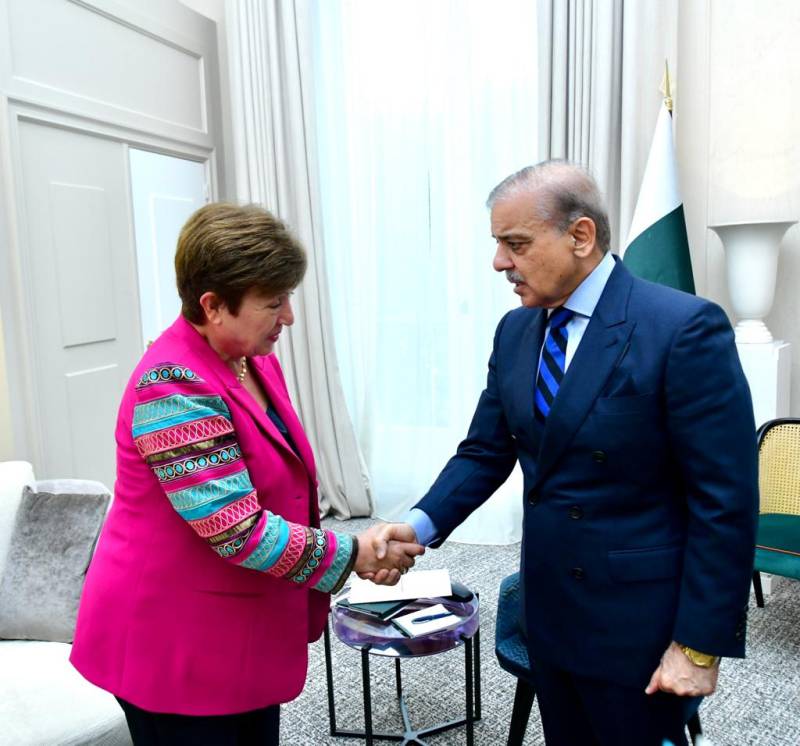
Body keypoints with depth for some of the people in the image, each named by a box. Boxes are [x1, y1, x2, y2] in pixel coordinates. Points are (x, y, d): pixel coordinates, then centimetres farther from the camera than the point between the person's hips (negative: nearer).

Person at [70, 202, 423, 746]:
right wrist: (353, 555, -19)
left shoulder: (256, 361, 3)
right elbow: (238, 530, -28)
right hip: (176, 645, -8)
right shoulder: (175, 387, -25)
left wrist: (358, 547, 4)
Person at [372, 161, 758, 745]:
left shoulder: (686, 327, -18)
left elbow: (725, 500, -17)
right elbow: (486, 452, 5)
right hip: (547, 608, 6)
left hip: (638, 623, -6)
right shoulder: (515, 330, 2)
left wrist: (700, 644, -15)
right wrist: (421, 524, -11)